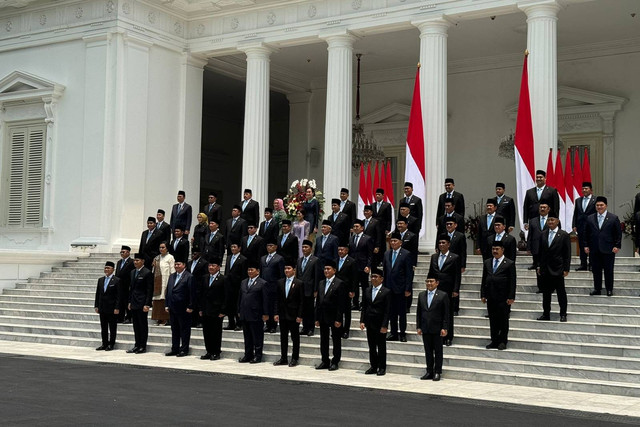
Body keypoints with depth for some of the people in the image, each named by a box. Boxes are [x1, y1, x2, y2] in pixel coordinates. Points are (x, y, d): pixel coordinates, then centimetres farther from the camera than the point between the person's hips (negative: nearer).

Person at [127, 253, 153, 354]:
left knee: (143, 325, 0)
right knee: (136, 325, 11)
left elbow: (150, 290, -12)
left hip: (142, 303, -7)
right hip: (134, 304, 7)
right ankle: (137, 345, 18)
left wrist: (147, 304, -17)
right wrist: (130, 302, 14)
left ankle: (143, 346, 6)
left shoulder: (147, 273, -10)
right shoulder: (133, 272, 14)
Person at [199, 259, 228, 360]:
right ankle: (209, 352, 17)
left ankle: (216, 353, 9)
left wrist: (223, 311, -12)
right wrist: (200, 309, 8)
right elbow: (201, 294, 15)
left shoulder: (223, 279, -5)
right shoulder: (204, 278, 12)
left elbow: (226, 296, -7)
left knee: (216, 333, 1)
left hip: (217, 311, -5)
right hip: (205, 311, 6)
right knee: (206, 332, 8)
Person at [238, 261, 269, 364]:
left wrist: (265, 314, -12)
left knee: (257, 337, 1)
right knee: (247, 337, 12)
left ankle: (258, 356, 8)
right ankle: (248, 355, 20)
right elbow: (240, 297, 18)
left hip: (256, 315, -6)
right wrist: (239, 311, 12)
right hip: (244, 315, 6)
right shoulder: (243, 282, 15)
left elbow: (265, 300, -8)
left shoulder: (262, 283, -4)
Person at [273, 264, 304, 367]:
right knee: (283, 337, 10)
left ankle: (294, 359, 11)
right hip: (282, 315, 4)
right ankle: (283, 358, 18)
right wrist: (276, 313, 1)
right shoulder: (280, 282, 7)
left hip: (293, 315, -4)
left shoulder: (299, 283, -5)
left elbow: (301, 301, -6)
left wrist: (299, 316, -11)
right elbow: (277, 299, 9)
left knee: (295, 338, 4)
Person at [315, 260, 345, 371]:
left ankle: (335, 362, 11)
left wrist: (338, 319, -16)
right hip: (323, 317, 6)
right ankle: (325, 361, 20)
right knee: (323, 340, 11)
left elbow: (341, 303, -12)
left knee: (336, 340, 3)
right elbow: (318, 301, 13)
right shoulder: (321, 283, 12)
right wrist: (317, 318, 8)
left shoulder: (339, 284, -8)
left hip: (334, 317, -6)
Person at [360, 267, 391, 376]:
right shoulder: (367, 291, 10)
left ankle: (382, 367, 12)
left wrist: (384, 325, -14)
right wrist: (362, 321, 1)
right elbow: (364, 307, 11)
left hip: (380, 325, -5)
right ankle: (373, 366, 19)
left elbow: (387, 310, -9)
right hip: (369, 324, 5)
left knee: (381, 347, 4)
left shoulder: (386, 292, -6)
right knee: (371, 347, 10)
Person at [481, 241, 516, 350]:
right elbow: (484, 280, 13)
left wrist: (511, 297, -11)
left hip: (503, 298, -4)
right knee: (492, 320, 8)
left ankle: (502, 342, 10)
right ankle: (494, 341, 16)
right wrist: (483, 295, 7)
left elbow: (512, 282, -5)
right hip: (491, 297, 5)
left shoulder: (509, 263, -3)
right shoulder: (487, 263, 12)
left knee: (503, 320, 2)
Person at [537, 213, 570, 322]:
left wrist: (566, 269, -9)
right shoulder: (543, 234, 9)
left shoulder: (564, 235, -4)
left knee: (561, 293, 4)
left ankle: (563, 314, 13)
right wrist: (539, 266, 8)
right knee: (546, 293, 9)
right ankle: (546, 314, 17)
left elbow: (567, 254, -5)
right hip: (545, 269, 4)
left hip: (558, 269, -4)